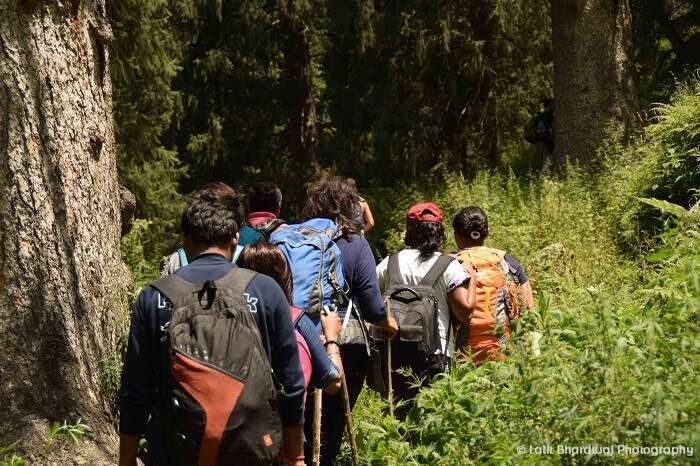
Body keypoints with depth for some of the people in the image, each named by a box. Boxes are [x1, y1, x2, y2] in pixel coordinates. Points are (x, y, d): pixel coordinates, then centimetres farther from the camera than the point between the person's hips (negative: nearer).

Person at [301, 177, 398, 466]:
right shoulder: (355, 244, -6)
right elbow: (370, 300, -7)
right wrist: (388, 323, 11)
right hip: (345, 341, -2)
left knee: (302, 417, 16)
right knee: (334, 420, 11)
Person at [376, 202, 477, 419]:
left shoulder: (390, 263, 4)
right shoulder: (450, 267, -4)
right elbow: (465, 311, -8)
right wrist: (472, 279, 6)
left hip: (395, 352, 3)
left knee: (396, 413, 13)